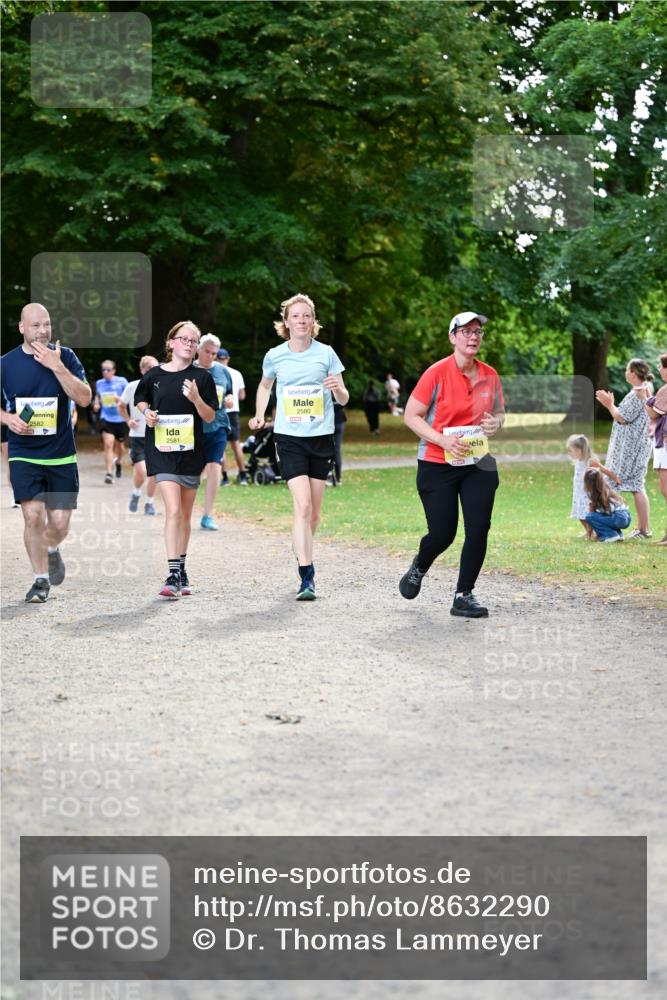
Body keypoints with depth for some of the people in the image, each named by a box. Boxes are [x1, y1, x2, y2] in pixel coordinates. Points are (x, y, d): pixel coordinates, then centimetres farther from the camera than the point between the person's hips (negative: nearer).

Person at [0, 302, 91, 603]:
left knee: (60, 523, 1)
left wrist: (57, 366, -20)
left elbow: (84, 398, -11)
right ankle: (41, 579, 3)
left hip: (61, 455, 1)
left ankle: (51, 549, 37)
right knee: (33, 516, -13)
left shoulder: (64, 356, -1)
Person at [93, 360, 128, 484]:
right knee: (108, 444, -16)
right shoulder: (99, 383, 4)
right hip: (106, 417, 0)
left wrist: (121, 399, -23)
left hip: (120, 417, 0)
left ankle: (119, 462, 49)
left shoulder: (121, 381, -5)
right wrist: (96, 404, 2)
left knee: (119, 444, 17)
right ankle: (109, 473, -16)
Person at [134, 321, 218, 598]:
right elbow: (140, 399, 19)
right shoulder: (154, 375, 1)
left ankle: (181, 572, 25)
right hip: (162, 451, -2)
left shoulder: (202, 377, 0)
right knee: (173, 510, -15)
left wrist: (196, 399, -18)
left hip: (190, 451, 2)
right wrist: (146, 412, -2)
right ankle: (173, 575, -18)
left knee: (185, 515, 12)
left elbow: (209, 417, 0)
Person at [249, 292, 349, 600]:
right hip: (289, 438, -1)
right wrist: (259, 415, 9)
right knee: (302, 505, -16)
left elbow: (343, 399, 2)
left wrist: (337, 388, -20)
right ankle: (306, 577, -18)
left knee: (314, 512, 10)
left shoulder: (326, 353, -1)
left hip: (321, 437, 2)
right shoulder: (275, 356, 1)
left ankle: (304, 556, 33)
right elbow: (265, 385, 23)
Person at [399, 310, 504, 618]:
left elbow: (499, 412, 19)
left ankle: (464, 596, 5)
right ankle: (418, 569, 32)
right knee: (442, 533, -3)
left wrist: (496, 423, -6)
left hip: (479, 464, 4)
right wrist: (442, 440, -20)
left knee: (479, 529, -7)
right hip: (437, 464, -4)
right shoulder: (437, 373, -10)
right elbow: (412, 415, -7)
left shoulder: (490, 375, 5)